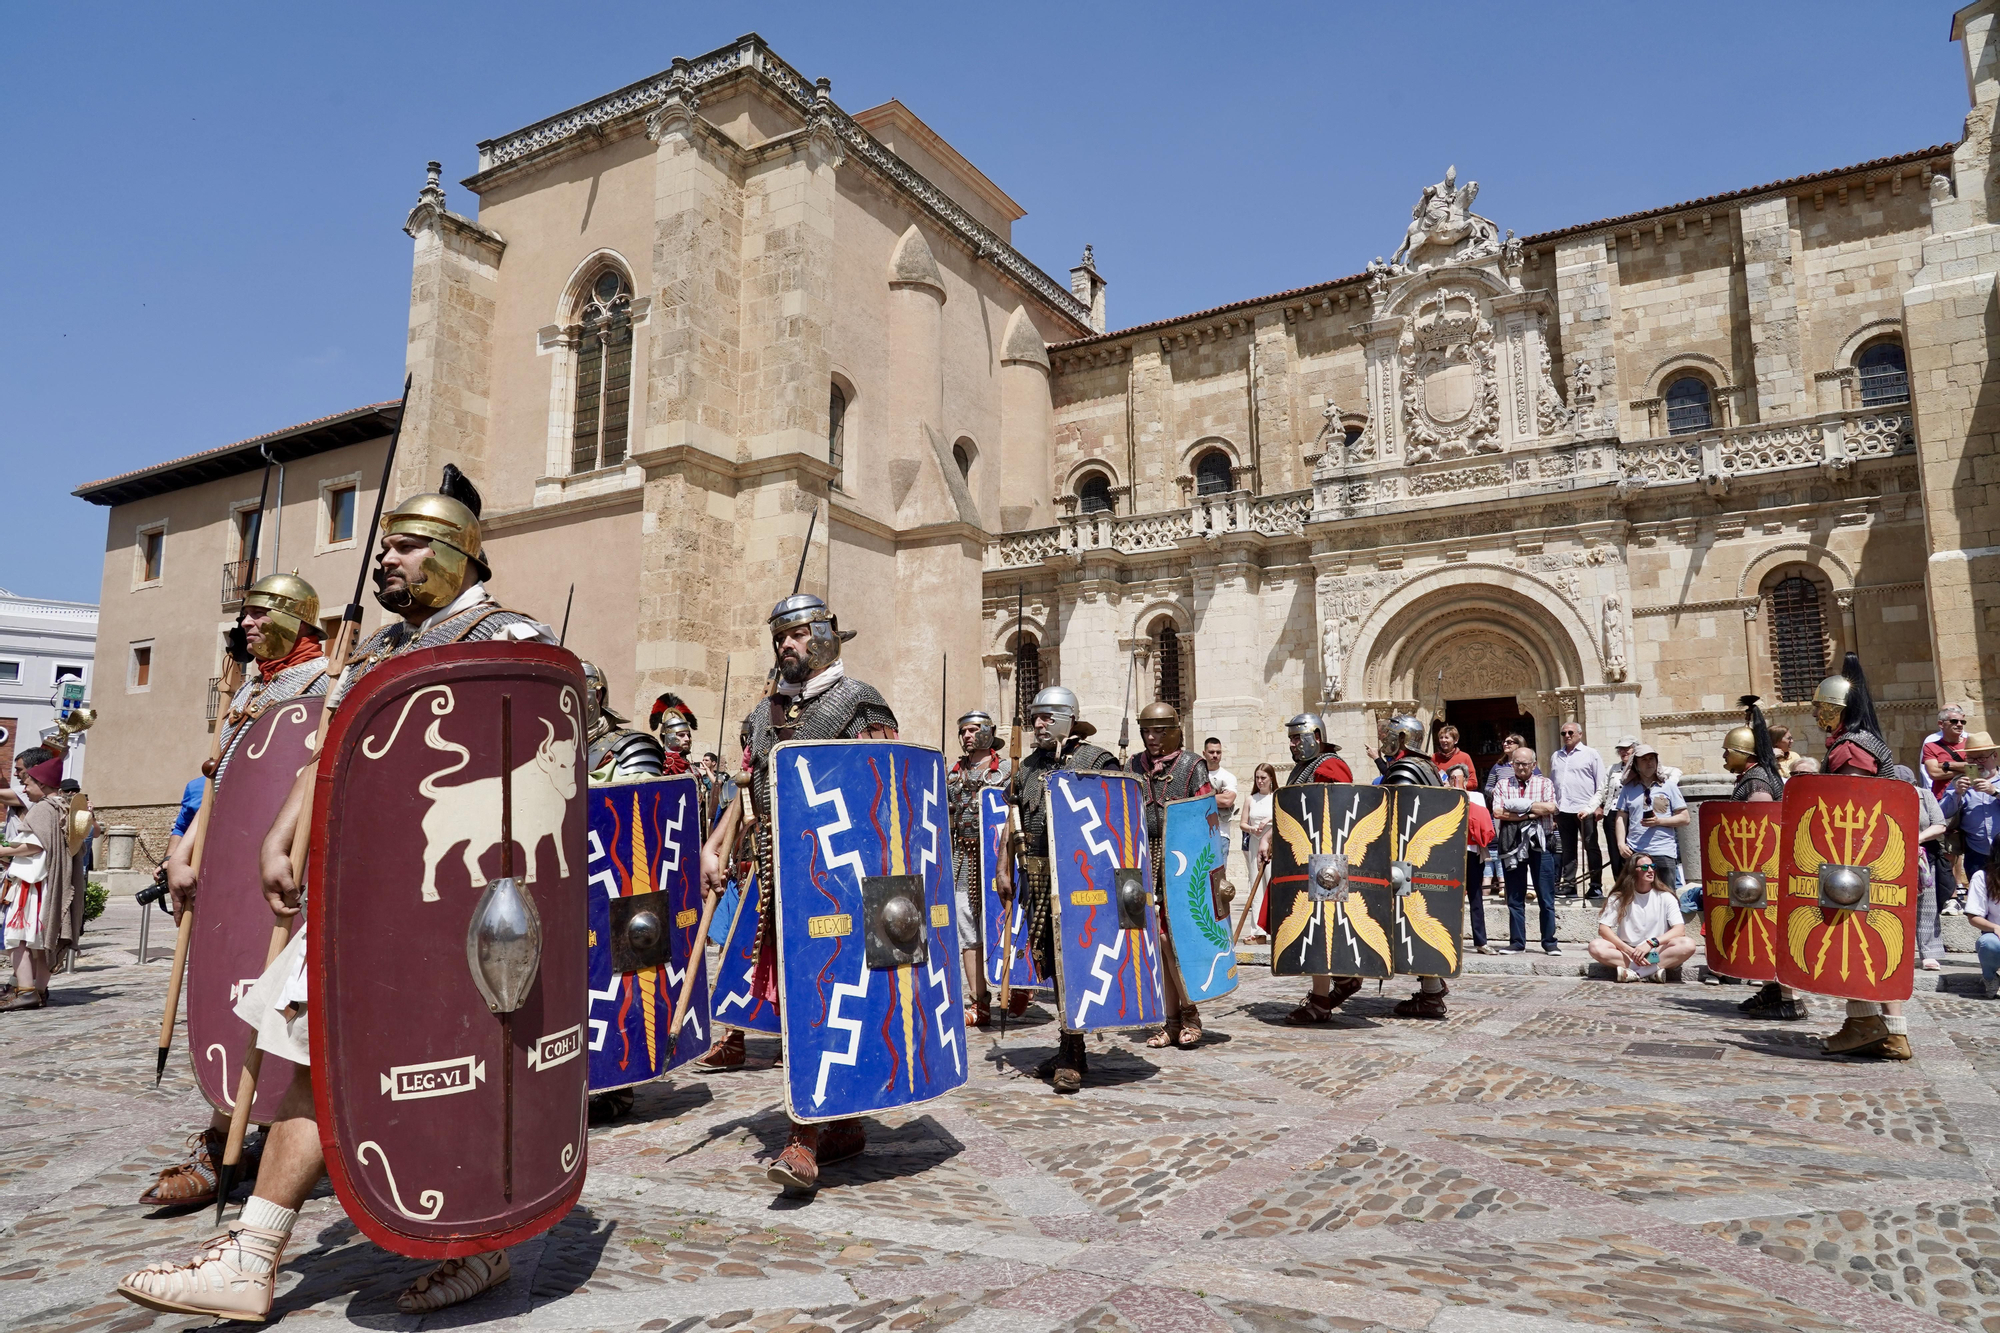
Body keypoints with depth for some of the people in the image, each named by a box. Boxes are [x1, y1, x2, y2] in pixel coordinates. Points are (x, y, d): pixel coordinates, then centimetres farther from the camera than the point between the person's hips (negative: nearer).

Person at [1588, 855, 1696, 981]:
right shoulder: (1620, 897, 2)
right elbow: (1603, 929, -5)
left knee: (1688, 945, -28)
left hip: (1657, 954, 0)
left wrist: (1651, 943, -24)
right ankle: (1652, 972, -29)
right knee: (1596, 947, -28)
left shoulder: (1665, 897, 2)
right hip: (1627, 953, 0)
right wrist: (1629, 951, -20)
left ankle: (1634, 972, -31)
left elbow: (1680, 929, -9)